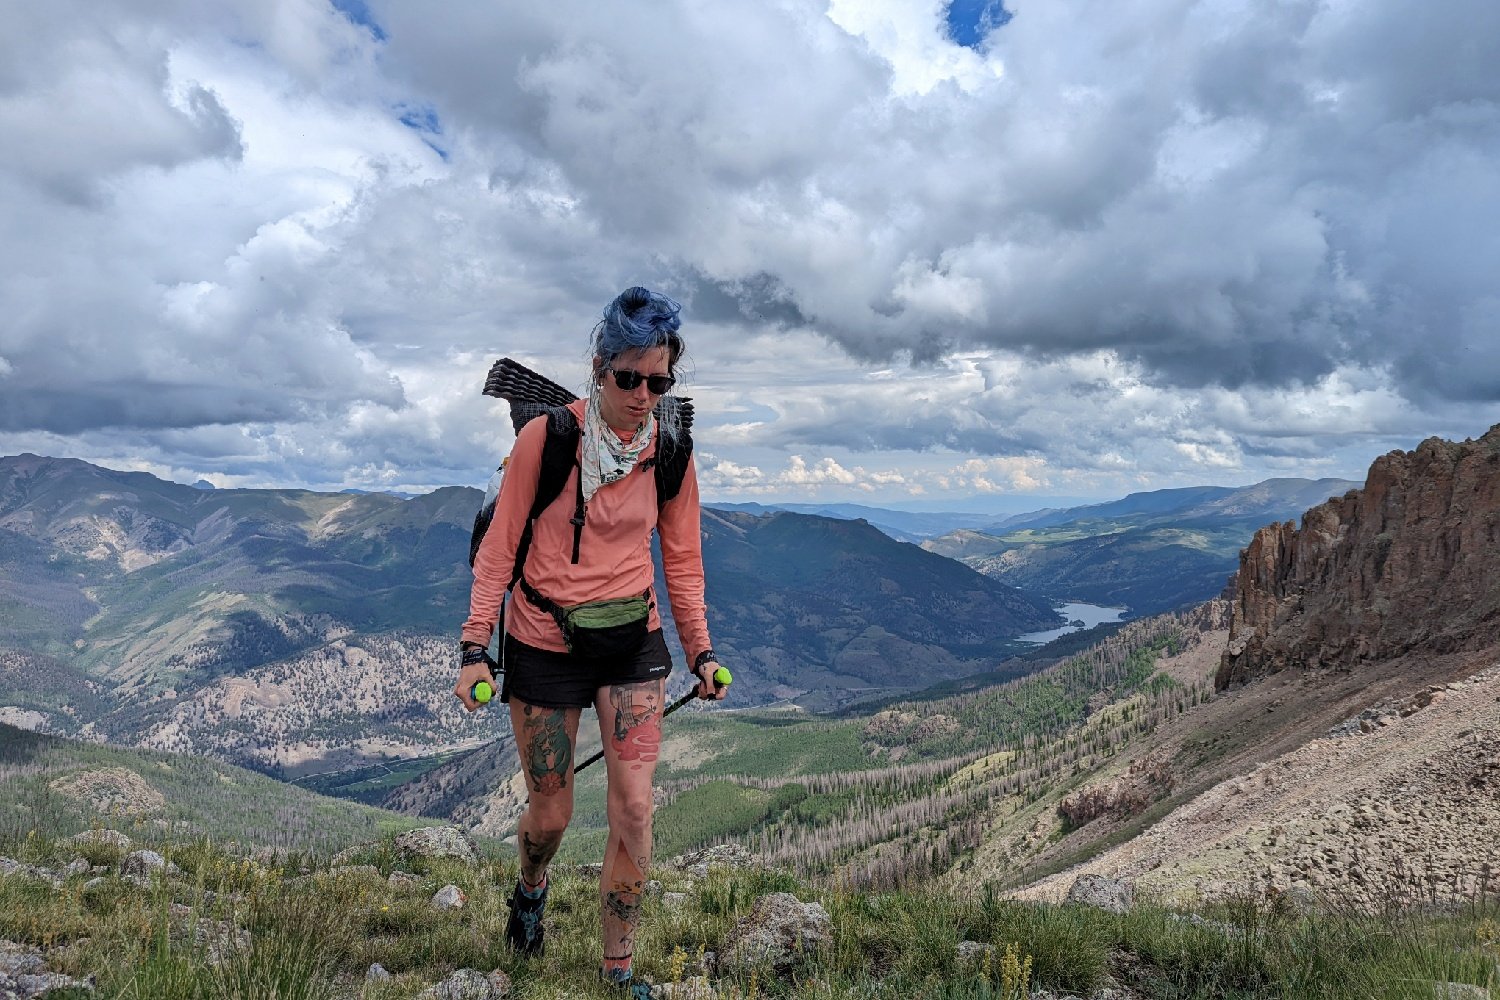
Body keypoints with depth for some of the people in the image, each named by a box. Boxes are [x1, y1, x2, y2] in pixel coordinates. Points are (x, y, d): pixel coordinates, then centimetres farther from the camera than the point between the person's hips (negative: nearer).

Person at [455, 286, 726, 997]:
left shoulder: (671, 450, -4)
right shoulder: (546, 436, -15)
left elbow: (681, 559, 7)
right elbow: (500, 545, -7)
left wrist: (700, 650, 6)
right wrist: (475, 647, -9)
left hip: (633, 642, 2)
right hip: (545, 644, -2)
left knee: (634, 811, -2)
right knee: (551, 813, 11)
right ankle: (531, 887, 48)